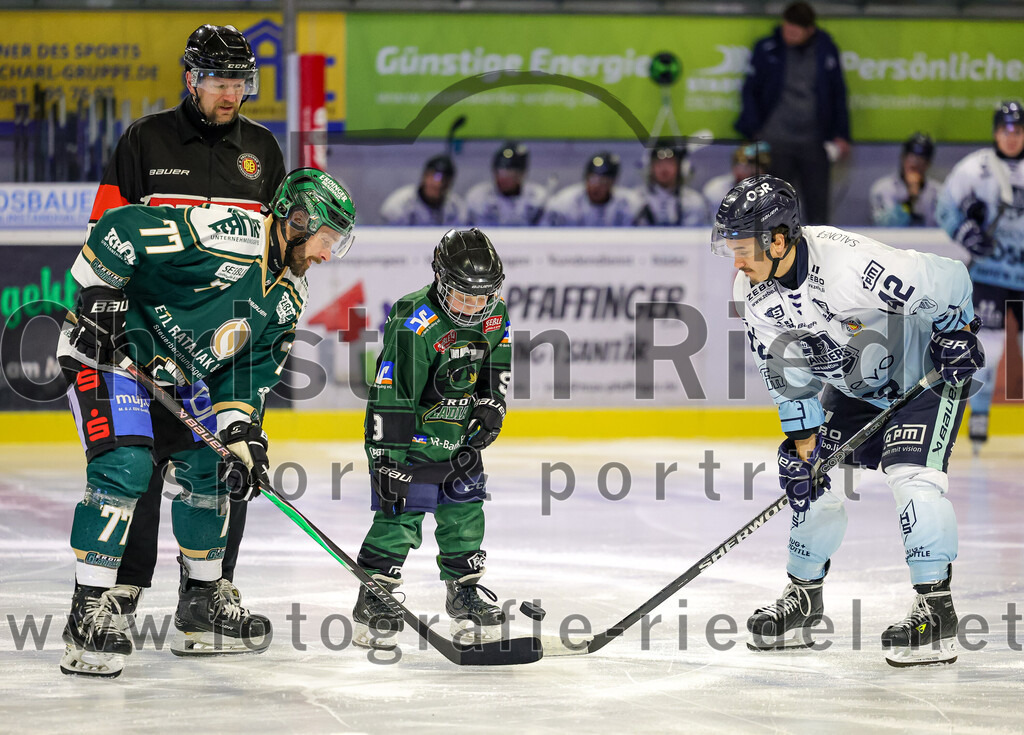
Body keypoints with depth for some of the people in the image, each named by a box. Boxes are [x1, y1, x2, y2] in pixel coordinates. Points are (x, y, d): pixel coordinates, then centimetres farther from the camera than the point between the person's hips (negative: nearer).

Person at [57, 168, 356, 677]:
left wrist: (242, 435, -7)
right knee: (125, 468, -21)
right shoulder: (226, 234, -24)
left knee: (208, 469, 10)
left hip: (174, 375, 9)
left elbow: (247, 373, 6)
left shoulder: (288, 297, 5)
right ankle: (90, 611, -18)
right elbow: (118, 229, -26)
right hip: (106, 349, -9)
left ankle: (204, 602, 26)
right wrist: (101, 298, -25)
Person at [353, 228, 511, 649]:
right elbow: (391, 397, -26)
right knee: (399, 515, -10)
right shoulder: (414, 327, -26)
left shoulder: (494, 315, -4)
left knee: (465, 514, 10)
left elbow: (497, 362, 18)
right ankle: (373, 602, -2)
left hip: (460, 435, 7)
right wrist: (388, 461, -26)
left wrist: (491, 402, 3)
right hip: (409, 436, -7)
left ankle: (465, 592, 24)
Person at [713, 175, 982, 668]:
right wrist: (802, 438, -7)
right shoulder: (754, 290, -13)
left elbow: (947, 280, -25)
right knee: (811, 475, 4)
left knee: (910, 473, -23)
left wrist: (956, 332, -16)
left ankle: (936, 611, -20)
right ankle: (803, 598, 21)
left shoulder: (853, 265, -37)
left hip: (929, 372, -8)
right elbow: (784, 371, -3)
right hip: (854, 383, 8)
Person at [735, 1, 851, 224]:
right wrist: (754, 131, -2)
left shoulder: (826, 50, 5)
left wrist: (841, 135, 8)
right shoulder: (767, 49, 1)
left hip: (813, 143, 1)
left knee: (818, 204, 0)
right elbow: (750, 91, 6)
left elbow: (838, 94, 13)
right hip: (775, 142, -1)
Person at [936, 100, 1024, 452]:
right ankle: (978, 416, -2)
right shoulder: (975, 168, -5)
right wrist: (965, 232, -15)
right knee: (988, 342, -11)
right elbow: (945, 208, 0)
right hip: (989, 270, -3)